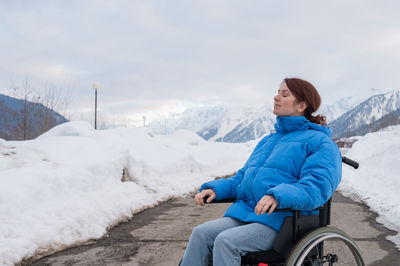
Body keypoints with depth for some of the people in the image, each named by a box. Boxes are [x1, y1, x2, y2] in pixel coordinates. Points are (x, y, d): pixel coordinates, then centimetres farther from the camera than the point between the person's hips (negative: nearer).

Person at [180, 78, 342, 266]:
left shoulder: (319, 142, -1)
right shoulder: (268, 141, 25)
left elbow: (317, 188, -15)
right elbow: (243, 177, 26)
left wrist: (278, 196, -31)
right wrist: (215, 188, 7)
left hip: (280, 221, -7)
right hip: (244, 213, 7)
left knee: (226, 241, -29)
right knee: (201, 233, -16)